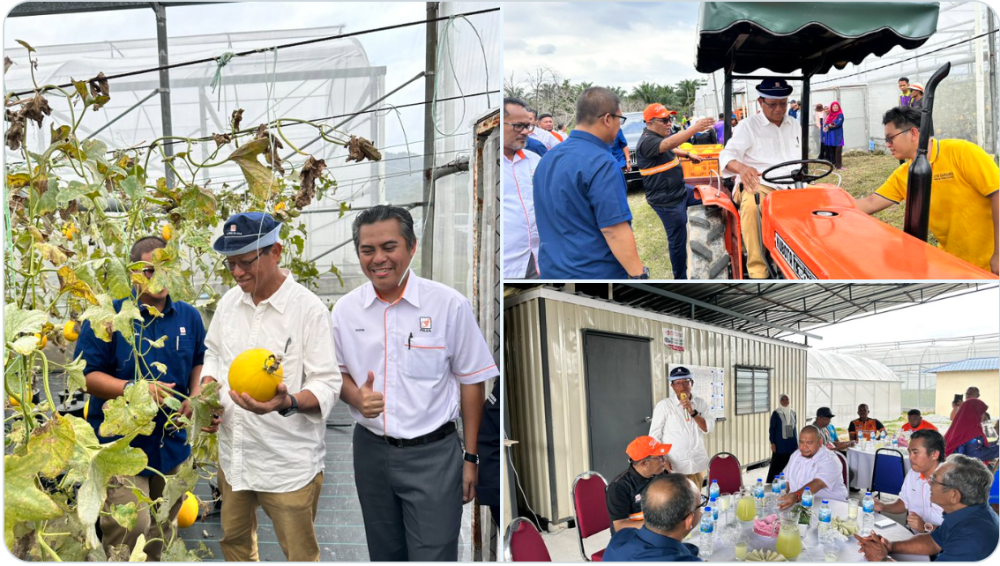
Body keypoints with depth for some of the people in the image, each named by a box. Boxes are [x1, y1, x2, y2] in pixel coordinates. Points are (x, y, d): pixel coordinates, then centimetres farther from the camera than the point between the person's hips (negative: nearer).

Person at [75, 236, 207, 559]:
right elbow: (85, 375, -10)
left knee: (161, 535, 18)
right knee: (129, 529, -14)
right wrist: (133, 388, -24)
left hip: (172, 444, 5)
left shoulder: (189, 317, 5)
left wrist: (196, 395, 2)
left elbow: (200, 362, 20)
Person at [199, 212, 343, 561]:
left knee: (300, 554, 4)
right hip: (234, 452, 6)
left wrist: (288, 402, -35)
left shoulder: (308, 309, -16)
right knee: (234, 540, 22)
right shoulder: (229, 301, 3)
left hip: (288, 462, -6)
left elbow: (327, 386, -16)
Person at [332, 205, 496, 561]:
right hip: (371, 449, 4)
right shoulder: (345, 309, 0)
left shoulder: (449, 304, -10)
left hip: (433, 454, -3)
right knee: (384, 554, 17)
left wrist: (470, 457, -2)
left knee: (433, 556, -3)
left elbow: (471, 382, -3)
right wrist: (356, 397, -11)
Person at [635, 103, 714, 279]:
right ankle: (680, 277, 17)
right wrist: (695, 128, -49)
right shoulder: (647, 141, -24)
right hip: (667, 201, -10)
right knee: (678, 241, 1)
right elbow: (670, 143, -43)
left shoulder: (658, 136, 8)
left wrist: (688, 154, 20)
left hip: (680, 191, 10)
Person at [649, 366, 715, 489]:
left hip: (698, 464, 3)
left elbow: (709, 428, -2)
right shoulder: (664, 405, -5)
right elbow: (654, 436, -4)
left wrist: (692, 411, -15)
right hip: (674, 466, -3)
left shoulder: (701, 403, 6)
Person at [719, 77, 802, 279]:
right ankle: (757, 270, -33)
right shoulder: (748, 126, 0)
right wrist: (741, 168, -37)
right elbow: (727, 155, -14)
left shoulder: (792, 125, 18)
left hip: (790, 186, 5)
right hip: (758, 185, -4)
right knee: (751, 206, -38)